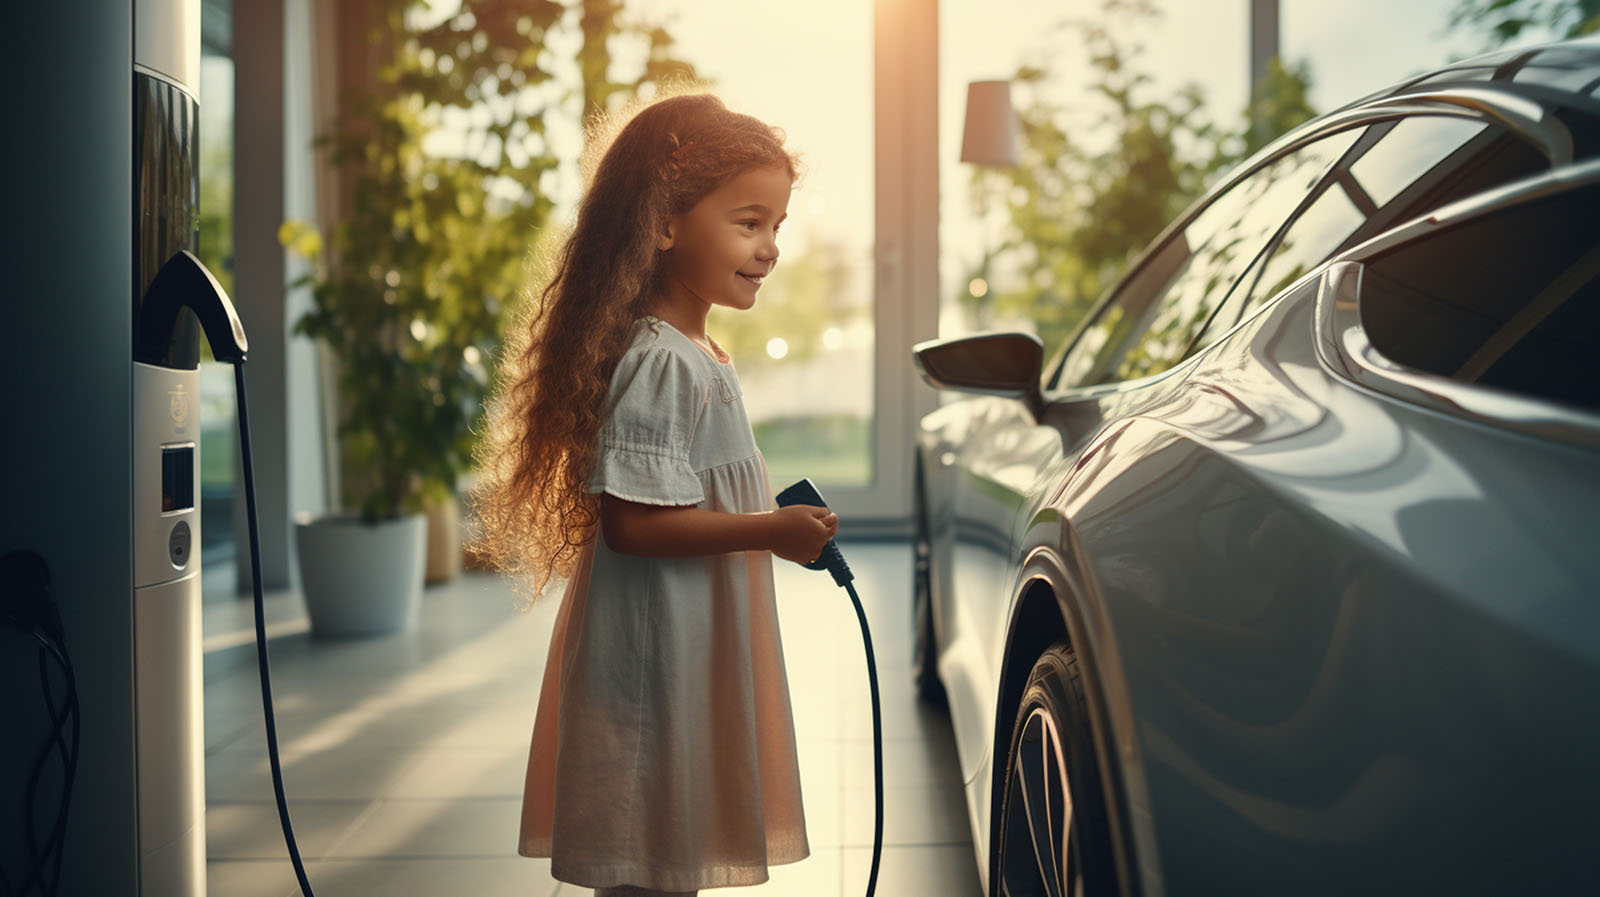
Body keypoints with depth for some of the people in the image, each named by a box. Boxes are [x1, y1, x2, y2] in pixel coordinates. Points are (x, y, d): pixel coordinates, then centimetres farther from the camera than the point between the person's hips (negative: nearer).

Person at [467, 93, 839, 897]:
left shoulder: (695, 356, 13)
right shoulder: (656, 362, -20)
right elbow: (631, 522, -25)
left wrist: (782, 525, 13)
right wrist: (767, 530, -23)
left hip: (698, 650, 10)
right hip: (655, 653, -10)